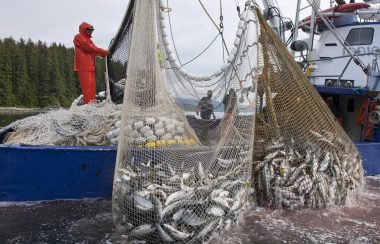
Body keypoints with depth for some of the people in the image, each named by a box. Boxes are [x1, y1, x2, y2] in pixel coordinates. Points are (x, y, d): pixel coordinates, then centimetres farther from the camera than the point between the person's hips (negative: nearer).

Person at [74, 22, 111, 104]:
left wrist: (104, 54, 4)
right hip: (84, 66, -9)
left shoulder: (88, 39, 29)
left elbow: (94, 50, 21)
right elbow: (90, 48, -10)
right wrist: (104, 51, -8)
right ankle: (88, 103, -17)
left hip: (90, 66, 9)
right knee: (87, 86, -14)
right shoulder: (79, 37, 1)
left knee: (92, 86, 4)